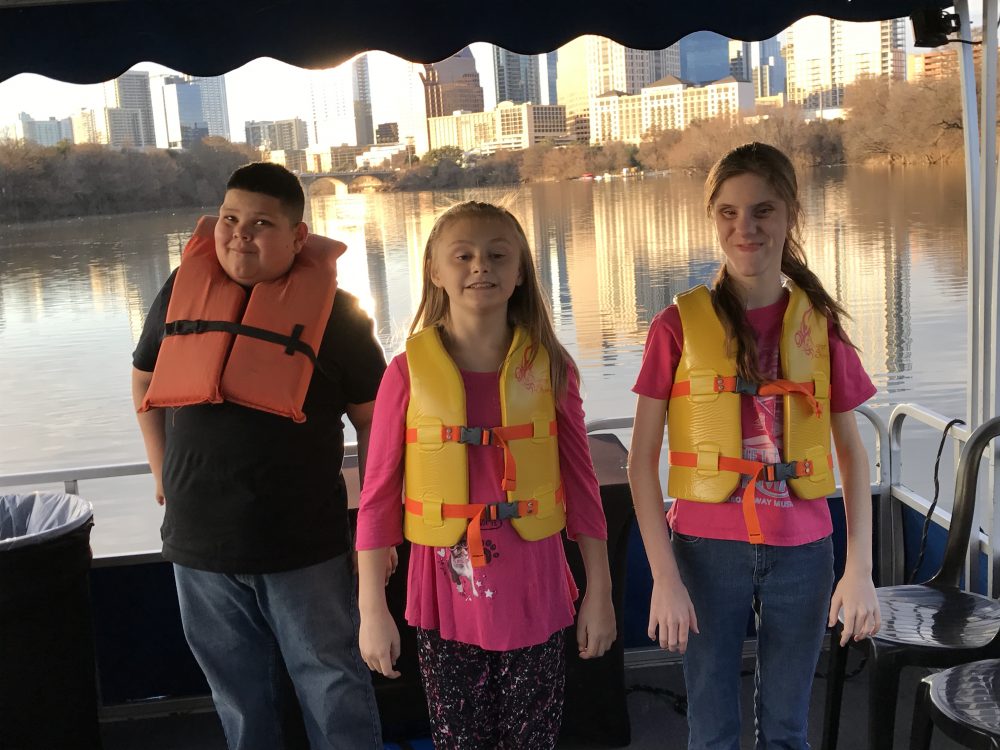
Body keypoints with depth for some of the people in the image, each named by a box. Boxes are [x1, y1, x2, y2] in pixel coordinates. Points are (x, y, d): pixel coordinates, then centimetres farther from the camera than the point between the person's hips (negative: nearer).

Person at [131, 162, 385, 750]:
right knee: (241, 695, 21)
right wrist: (164, 471, 12)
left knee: (333, 690, 11)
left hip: (303, 545, -3)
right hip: (199, 541, 4)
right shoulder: (183, 290, 2)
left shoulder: (333, 310, -8)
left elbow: (374, 418, -3)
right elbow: (146, 380, 18)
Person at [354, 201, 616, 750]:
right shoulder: (409, 371, -6)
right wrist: (372, 610, -3)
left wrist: (599, 593, 5)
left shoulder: (549, 368, -2)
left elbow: (581, 483, 4)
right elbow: (378, 496, -3)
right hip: (446, 600, -1)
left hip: (534, 597, 1)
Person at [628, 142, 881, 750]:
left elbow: (853, 451, 6)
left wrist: (860, 569, -2)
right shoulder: (680, 324, -6)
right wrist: (665, 578, -11)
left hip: (801, 551, 2)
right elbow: (643, 457, -6)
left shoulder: (820, 323, 1)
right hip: (708, 548, -2)